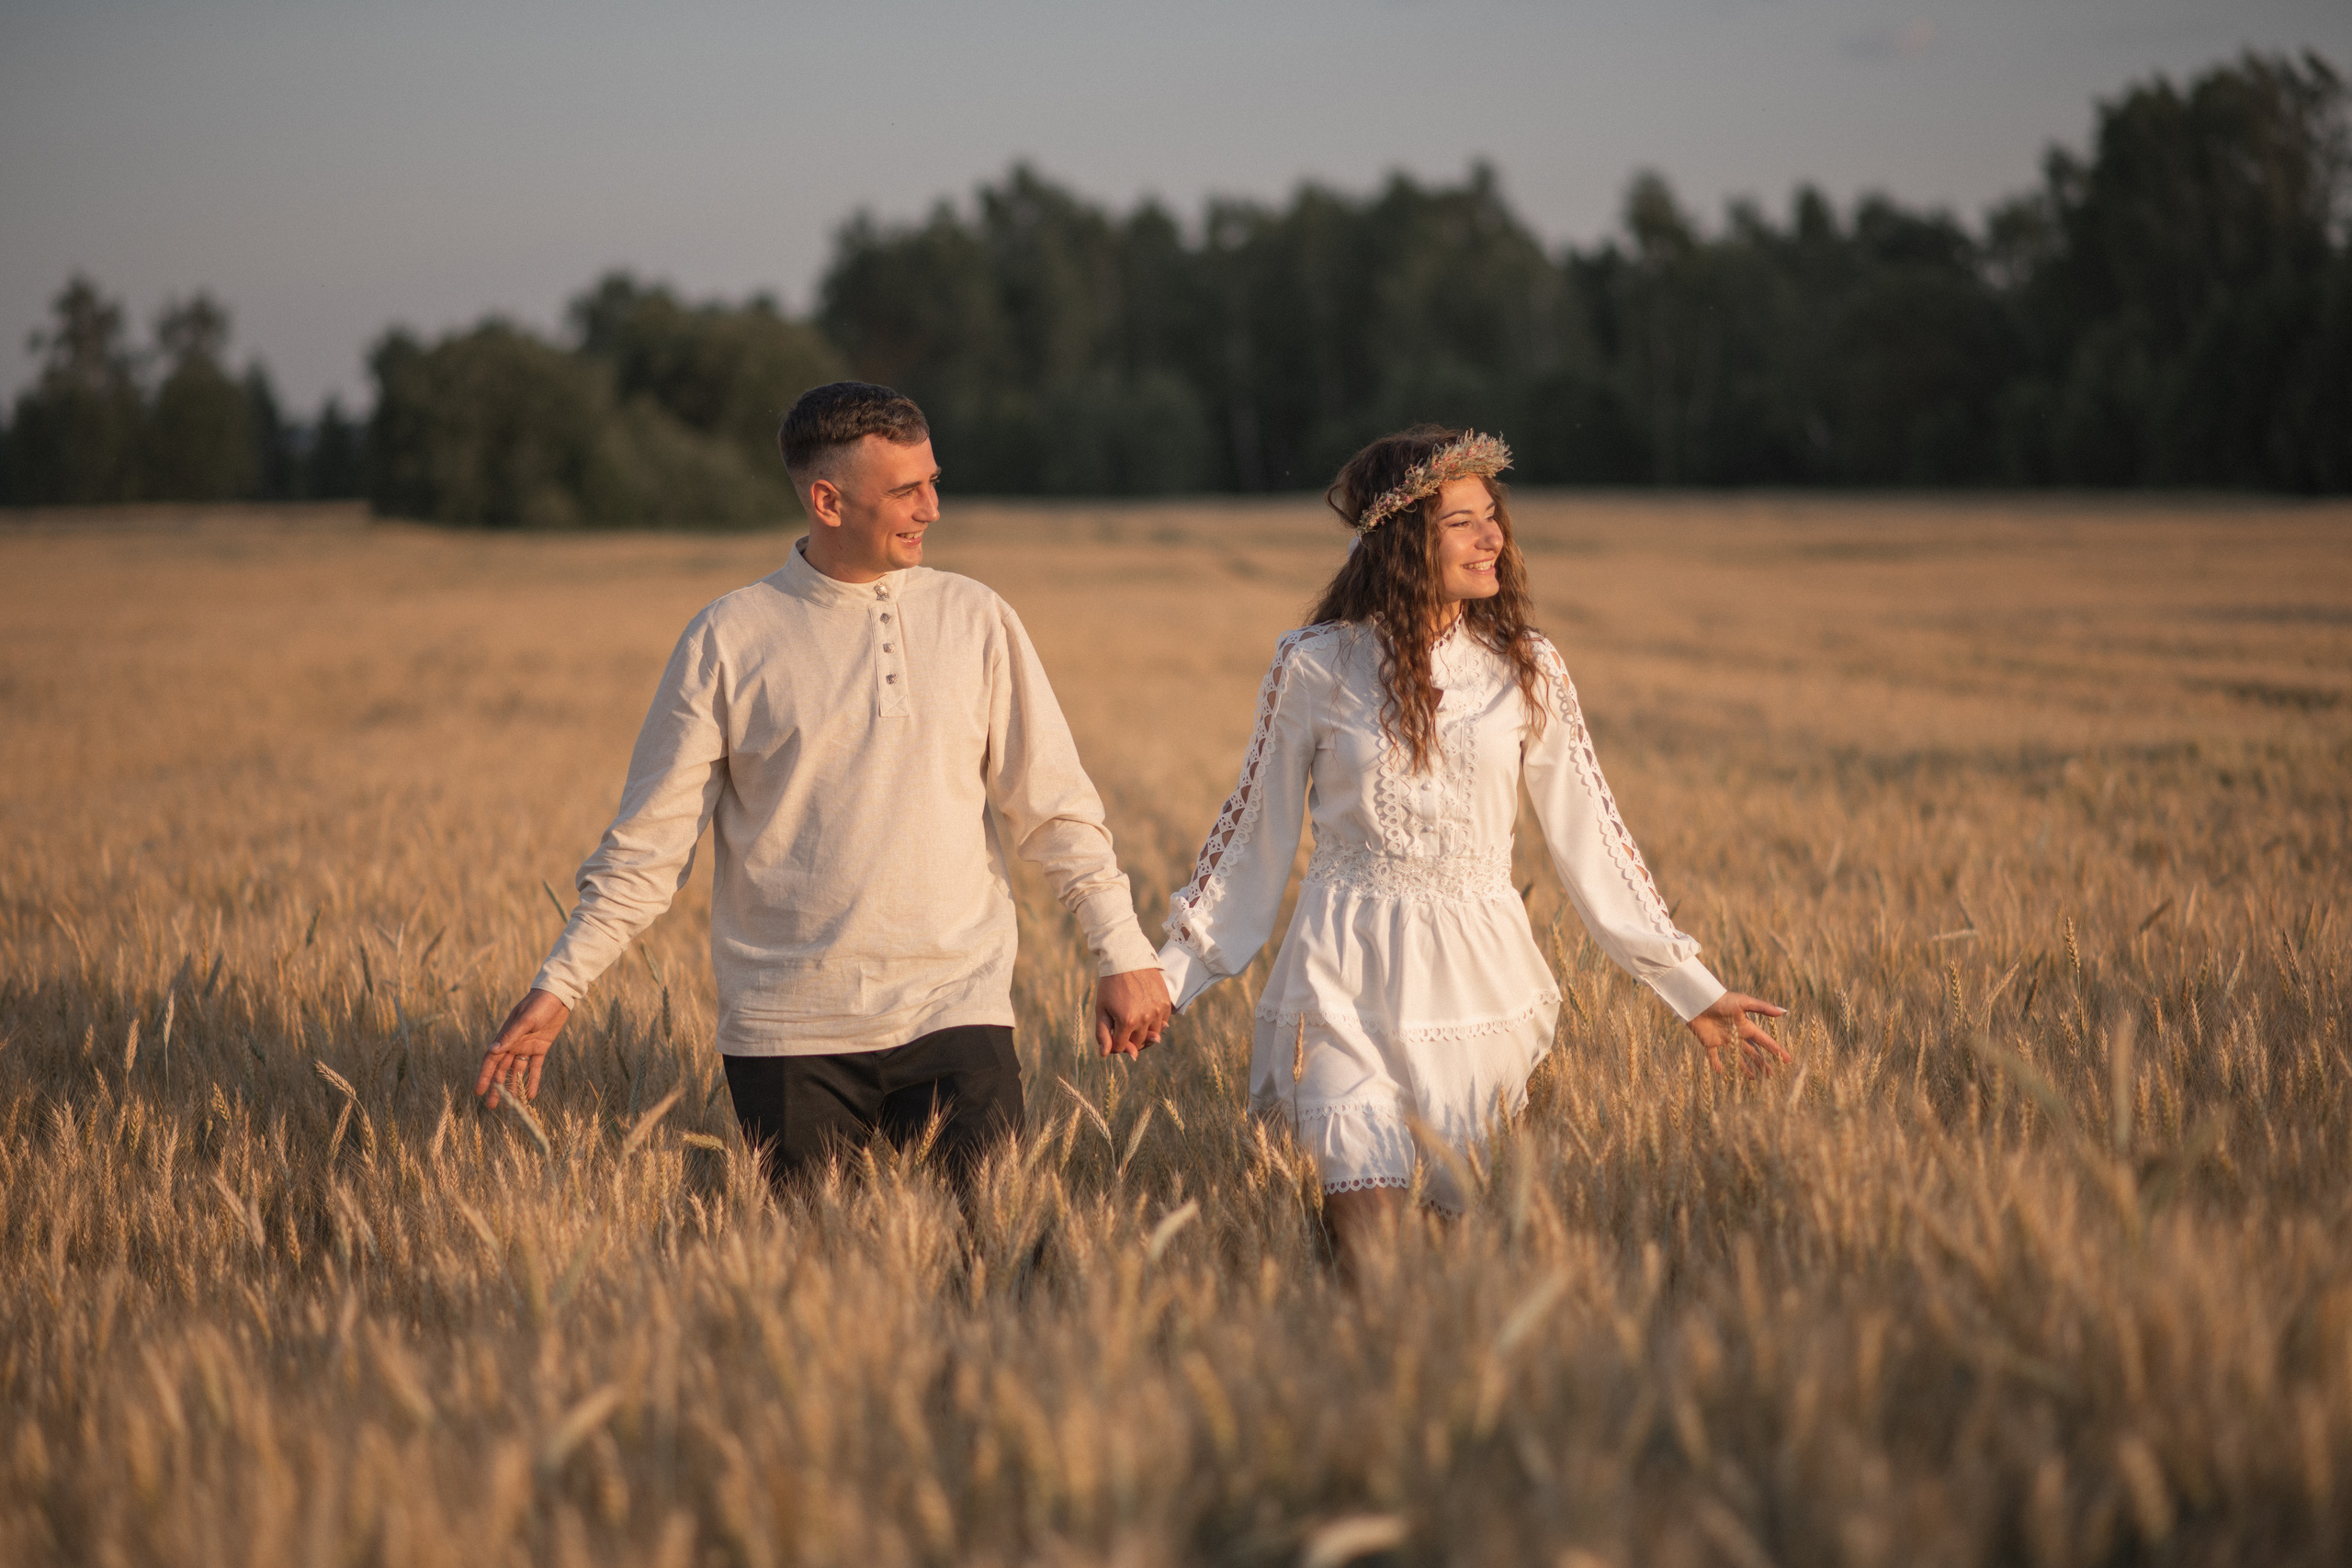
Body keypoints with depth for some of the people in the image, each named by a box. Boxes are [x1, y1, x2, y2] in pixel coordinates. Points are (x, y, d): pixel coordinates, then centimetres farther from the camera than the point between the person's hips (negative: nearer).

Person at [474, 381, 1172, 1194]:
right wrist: (557, 985, -2)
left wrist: (1123, 952, 2)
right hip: (788, 1031, -1)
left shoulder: (974, 621, 5)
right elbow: (648, 839, 3)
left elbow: (1055, 803, 8)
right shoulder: (728, 639, 0)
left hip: (954, 1010, 1)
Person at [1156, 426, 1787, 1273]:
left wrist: (1692, 989, 8)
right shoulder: (1316, 667, -2)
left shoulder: (1526, 669, 3)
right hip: (1348, 981, -2)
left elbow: (1588, 834, 9)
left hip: (1477, 982, 2)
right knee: (1370, 1247, -15)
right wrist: (1166, 976, 6)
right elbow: (1255, 831, 7)